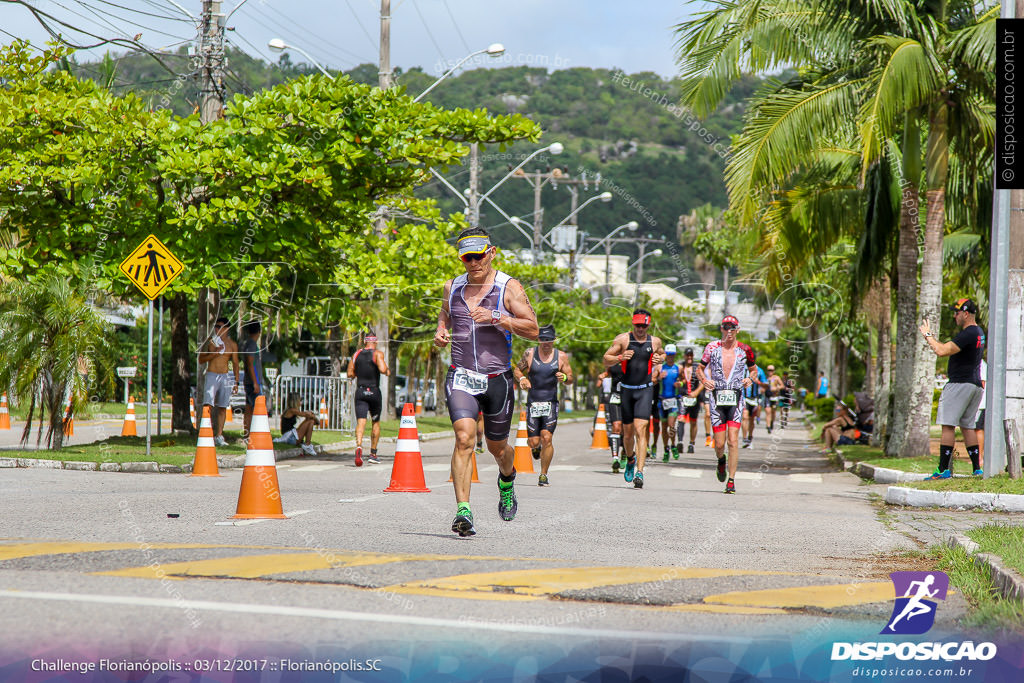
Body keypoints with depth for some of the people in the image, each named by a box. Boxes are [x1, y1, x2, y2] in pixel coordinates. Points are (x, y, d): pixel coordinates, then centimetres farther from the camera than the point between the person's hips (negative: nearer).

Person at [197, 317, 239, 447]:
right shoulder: (210, 342, 4)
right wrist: (214, 354, -12)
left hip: (225, 377, 2)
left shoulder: (232, 344, 9)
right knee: (208, 404, -16)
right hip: (211, 375, -2)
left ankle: (219, 435, 8)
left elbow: (235, 363, 12)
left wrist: (236, 382, 7)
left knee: (222, 407, 3)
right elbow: (201, 360, 2)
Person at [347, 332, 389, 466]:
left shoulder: (357, 354, 7)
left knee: (361, 421, -7)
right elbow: (382, 369, -20)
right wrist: (387, 371, 2)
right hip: (374, 392, -2)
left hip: (360, 391, 2)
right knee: (376, 422, 16)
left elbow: (350, 374, 8)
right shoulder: (378, 353, -5)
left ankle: (359, 446, -34)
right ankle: (373, 454, 20)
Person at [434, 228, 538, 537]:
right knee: (464, 438, -20)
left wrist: (496, 318, -21)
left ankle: (506, 480, 50)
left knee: (497, 447, 13)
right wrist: (440, 332, 8)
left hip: (497, 380, -1)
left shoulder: (509, 288, -3)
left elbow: (533, 329, -9)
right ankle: (463, 511, -25)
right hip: (461, 377, 1)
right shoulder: (453, 287, 9)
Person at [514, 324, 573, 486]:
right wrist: (521, 378, -10)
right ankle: (537, 447, 38)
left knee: (547, 438, -14)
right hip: (532, 403, 1)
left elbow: (570, 378, 8)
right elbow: (517, 370, 12)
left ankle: (543, 475, 0)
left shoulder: (561, 356, 3)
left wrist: (564, 378, -16)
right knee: (533, 442, -2)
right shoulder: (529, 354, 2)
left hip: (551, 403, -1)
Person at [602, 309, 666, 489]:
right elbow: (606, 360, 1)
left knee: (640, 430, -15)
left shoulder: (654, 342, 5)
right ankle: (630, 459, 42)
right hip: (627, 389, 1)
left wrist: (659, 359, 3)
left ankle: (639, 472, -19)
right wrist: (620, 357, -18)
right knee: (628, 432, 10)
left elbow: (662, 353, 27)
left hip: (645, 390, -1)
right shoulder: (623, 339, -1)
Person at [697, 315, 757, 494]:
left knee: (733, 441, -11)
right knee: (719, 444, -1)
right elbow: (700, 369, 13)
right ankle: (721, 460, 35)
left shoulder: (744, 350, 4)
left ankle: (731, 481, -4)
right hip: (716, 397, 0)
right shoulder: (712, 347, 3)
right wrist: (704, 380, -8)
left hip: (735, 398, 0)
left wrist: (750, 379, -3)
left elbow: (753, 369, 19)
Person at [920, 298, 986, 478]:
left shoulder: (967, 334, -17)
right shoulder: (979, 333, 16)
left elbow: (942, 351, -23)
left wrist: (928, 335, -9)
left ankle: (943, 470, -13)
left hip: (959, 384, -10)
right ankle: (977, 468, 11)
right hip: (975, 385, 10)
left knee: (948, 426, -9)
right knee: (967, 426, 14)